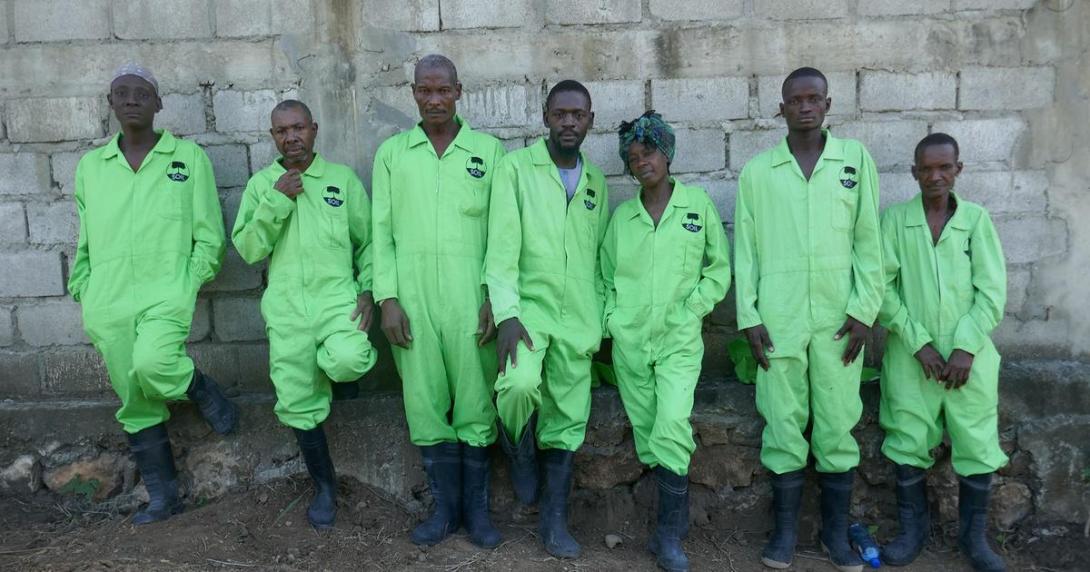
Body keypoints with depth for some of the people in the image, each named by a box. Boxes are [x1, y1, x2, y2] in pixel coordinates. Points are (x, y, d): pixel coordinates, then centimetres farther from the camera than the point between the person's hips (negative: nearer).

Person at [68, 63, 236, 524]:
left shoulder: (189, 157, 3)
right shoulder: (90, 165, 13)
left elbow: (210, 235, 2)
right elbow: (84, 240, 18)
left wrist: (189, 285, -7)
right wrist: (85, 295, 10)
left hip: (166, 292, -4)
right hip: (108, 304, 4)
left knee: (152, 363, -31)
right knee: (135, 401, 7)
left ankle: (201, 390, 3)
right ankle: (163, 498, 21)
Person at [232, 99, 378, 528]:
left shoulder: (343, 178, 6)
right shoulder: (261, 184, 10)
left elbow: (368, 241, 8)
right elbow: (248, 250, 0)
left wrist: (367, 289, -5)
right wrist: (276, 200, -10)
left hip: (337, 295, -1)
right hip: (287, 305, 2)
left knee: (348, 361, -30)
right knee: (299, 403, 4)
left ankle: (332, 363, 10)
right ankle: (324, 486, 24)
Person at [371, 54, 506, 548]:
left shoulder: (488, 150, 6)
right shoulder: (392, 152, 10)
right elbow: (382, 230, 7)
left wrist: (497, 297, -5)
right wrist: (388, 298, -1)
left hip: (471, 298, -1)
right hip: (413, 298, 2)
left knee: (475, 405, 4)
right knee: (426, 406, 7)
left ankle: (477, 508, 20)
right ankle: (446, 507, 22)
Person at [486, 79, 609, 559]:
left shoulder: (596, 181, 13)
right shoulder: (516, 167, -2)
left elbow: (598, 255, 15)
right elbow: (502, 247, -9)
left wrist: (598, 319, 11)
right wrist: (507, 315, -19)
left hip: (577, 319, 4)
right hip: (528, 307, -4)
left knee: (568, 419, 6)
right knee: (521, 385, -29)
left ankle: (554, 522, 20)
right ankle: (519, 448, 6)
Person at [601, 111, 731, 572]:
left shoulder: (698, 204, 3)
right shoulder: (622, 215, 9)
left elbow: (719, 268, 7)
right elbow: (607, 275, 17)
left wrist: (692, 309, -4)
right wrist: (612, 319, 4)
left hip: (680, 339, -3)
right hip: (629, 340, 3)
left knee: (672, 425, -18)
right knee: (646, 432, 4)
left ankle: (669, 535, -5)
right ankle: (675, 523, 18)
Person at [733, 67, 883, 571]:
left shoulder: (855, 158, 6)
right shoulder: (757, 171, 5)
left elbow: (869, 239, 4)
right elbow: (745, 249, 5)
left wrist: (864, 310, -2)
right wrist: (748, 317, -2)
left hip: (839, 316, 0)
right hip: (778, 317, 0)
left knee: (838, 423, 5)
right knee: (782, 422, 5)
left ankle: (835, 528, 20)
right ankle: (786, 527, 18)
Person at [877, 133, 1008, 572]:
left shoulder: (977, 218, 2)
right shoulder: (895, 219, 1)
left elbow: (992, 291, -1)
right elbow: (883, 286, -4)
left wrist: (966, 347, -10)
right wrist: (918, 342, -10)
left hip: (969, 354, 1)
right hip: (911, 353, 0)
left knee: (978, 446, 5)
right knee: (908, 443, 4)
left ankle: (974, 535, 23)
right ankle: (913, 528, 22)